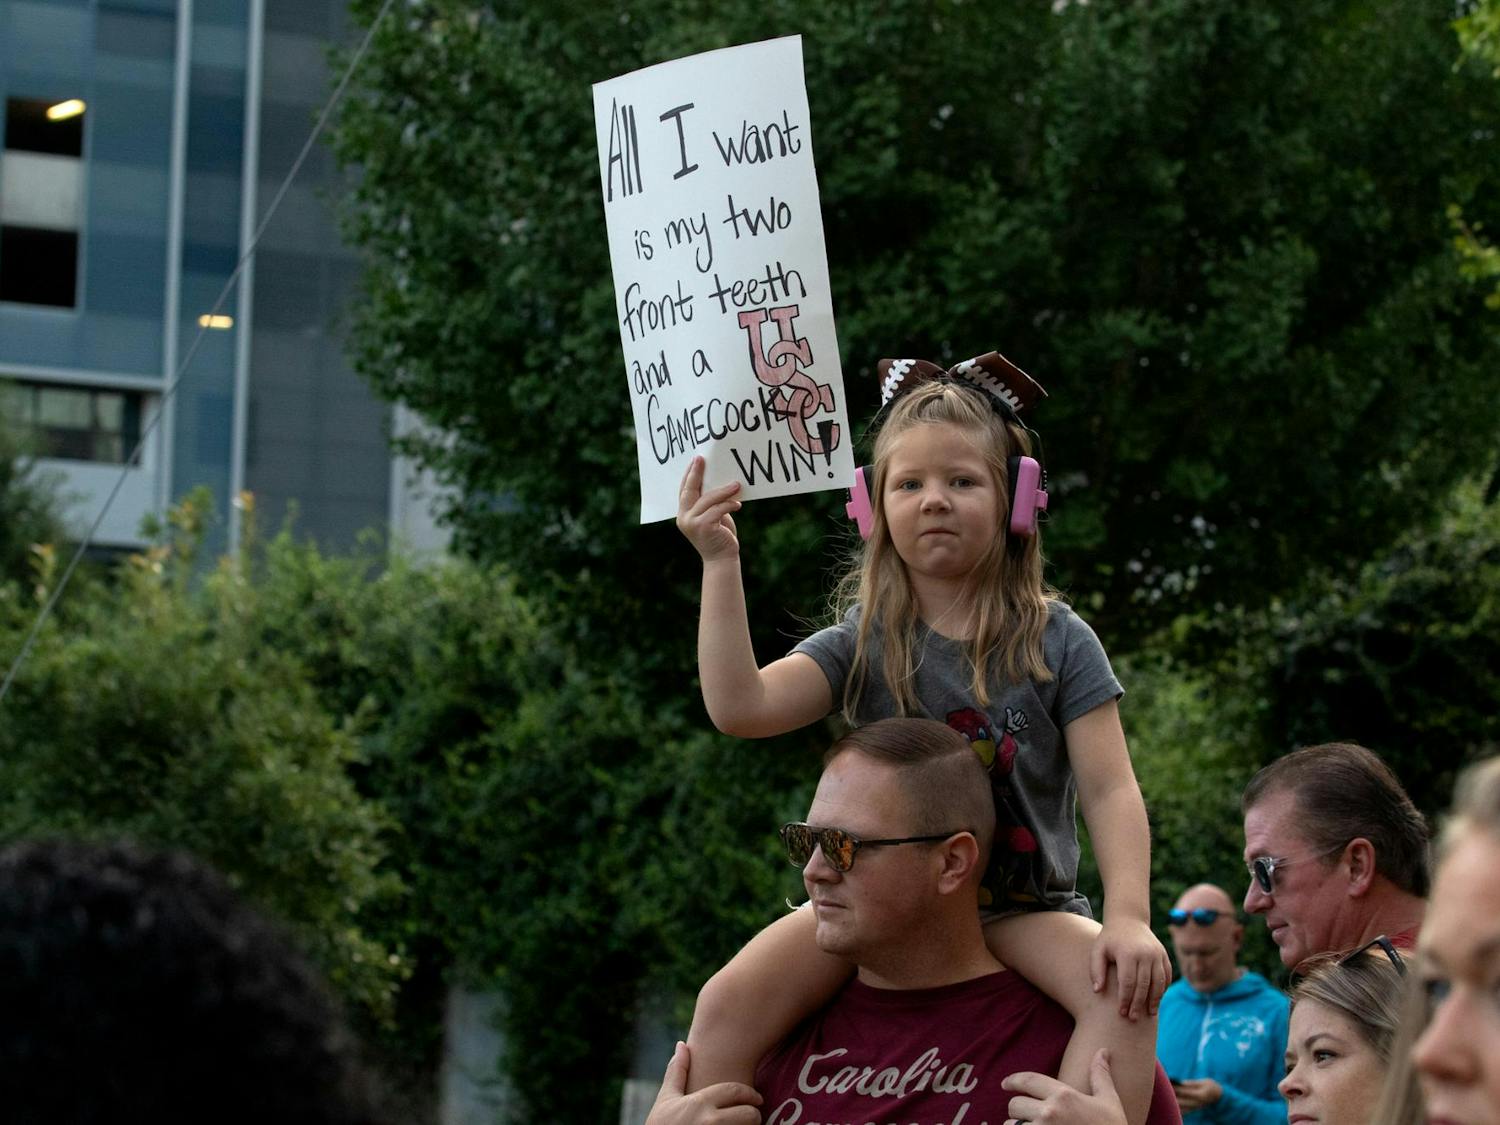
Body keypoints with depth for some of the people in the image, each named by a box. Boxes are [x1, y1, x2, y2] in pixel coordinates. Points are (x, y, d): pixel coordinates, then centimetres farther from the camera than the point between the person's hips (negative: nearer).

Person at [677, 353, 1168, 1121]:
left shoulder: (1057, 644, -3)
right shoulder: (863, 644, 0)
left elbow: (1109, 790, -8)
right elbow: (740, 706, -15)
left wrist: (1129, 917, -23)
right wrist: (720, 562, -20)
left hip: (1023, 908, -1)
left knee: (1129, 989, -30)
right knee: (728, 1002, -20)